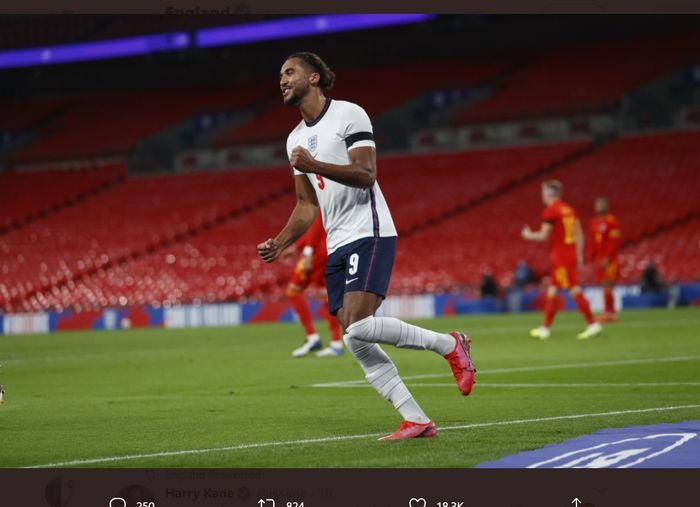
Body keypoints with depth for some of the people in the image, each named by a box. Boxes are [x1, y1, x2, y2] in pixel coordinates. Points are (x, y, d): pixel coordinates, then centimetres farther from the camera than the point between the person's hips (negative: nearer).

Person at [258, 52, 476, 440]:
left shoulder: (349, 115, -4)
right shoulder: (296, 139, 19)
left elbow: (366, 174, -15)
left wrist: (314, 166, -25)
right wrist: (279, 243, 8)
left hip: (368, 234, -8)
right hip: (337, 247, 8)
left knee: (357, 326, -24)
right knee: (356, 344, -2)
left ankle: (449, 345, -6)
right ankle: (416, 420, 1)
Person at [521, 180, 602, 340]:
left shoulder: (550, 211, -11)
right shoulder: (569, 209, 14)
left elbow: (543, 235, -11)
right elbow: (579, 234, 14)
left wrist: (529, 235, 8)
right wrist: (579, 255, 18)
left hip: (560, 255, -9)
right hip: (571, 253, 9)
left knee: (575, 290, -8)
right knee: (552, 290, 14)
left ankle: (593, 325, -11)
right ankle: (545, 328, 19)